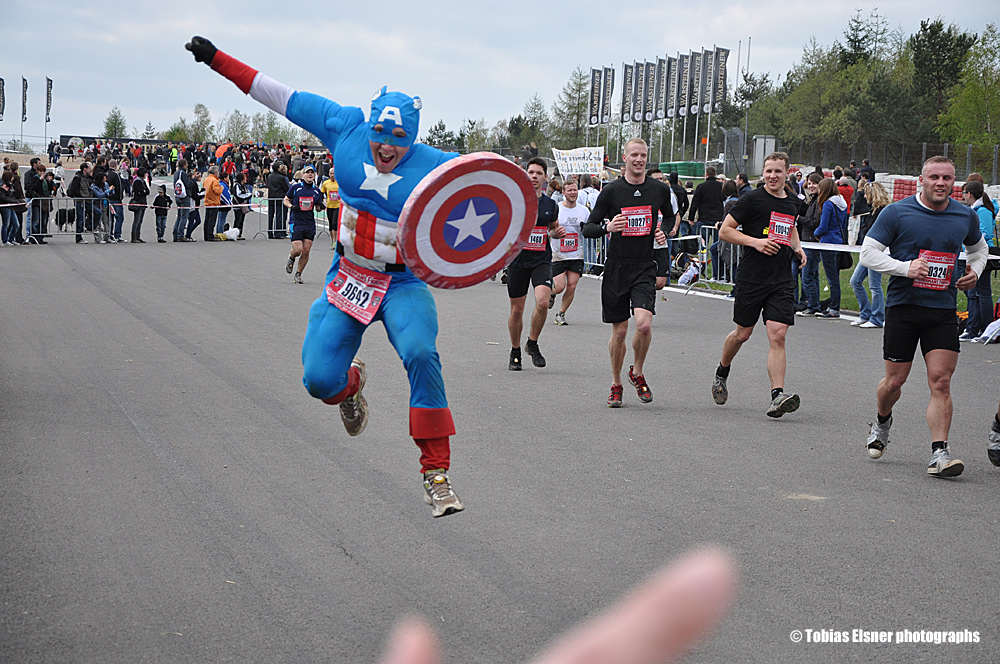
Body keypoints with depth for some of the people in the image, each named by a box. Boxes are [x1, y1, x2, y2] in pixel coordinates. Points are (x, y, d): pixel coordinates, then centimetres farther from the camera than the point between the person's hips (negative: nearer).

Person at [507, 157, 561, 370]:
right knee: (516, 310, 5)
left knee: (543, 302, -20)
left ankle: (532, 344, 3)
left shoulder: (551, 205, 8)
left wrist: (557, 232, 2)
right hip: (518, 259, -1)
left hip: (542, 260, 1)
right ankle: (515, 352, 26)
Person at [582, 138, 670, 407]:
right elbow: (588, 229, 0)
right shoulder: (611, 191, -2)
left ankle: (637, 373, 8)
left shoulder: (660, 190, 4)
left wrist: (665, 233, 2)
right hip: (617, 267, 0)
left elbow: (671, 218, 24)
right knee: (619, 332, 4)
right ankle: (616, 385, 22)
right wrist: (607, 227, -21)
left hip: (645, 267, 1)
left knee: (644, 324, -19)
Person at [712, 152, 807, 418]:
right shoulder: (753, 199, -6)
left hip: (781, 281, 3)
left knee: (777, 335, -9)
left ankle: (777, 396, -15)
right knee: (743, 333, 9)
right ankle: (721, 374, 37)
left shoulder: (794, 203, 12)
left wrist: (797, 247, 15)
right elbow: (725, 231, -7)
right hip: (751, 278, -3)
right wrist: (756, 241, -17)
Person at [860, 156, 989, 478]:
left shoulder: (967, 216, 7)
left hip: (943, 311, 2)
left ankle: (939, 454, -9)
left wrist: (974, 271, 6)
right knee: (894, 381, 5)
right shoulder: (896, 213, -6)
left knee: (941, 382, -9)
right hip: (903, 307, -2)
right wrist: (905, 267, -18)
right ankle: (882, 421, 37)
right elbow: (868, 253, -5)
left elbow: (979, 248, 26)